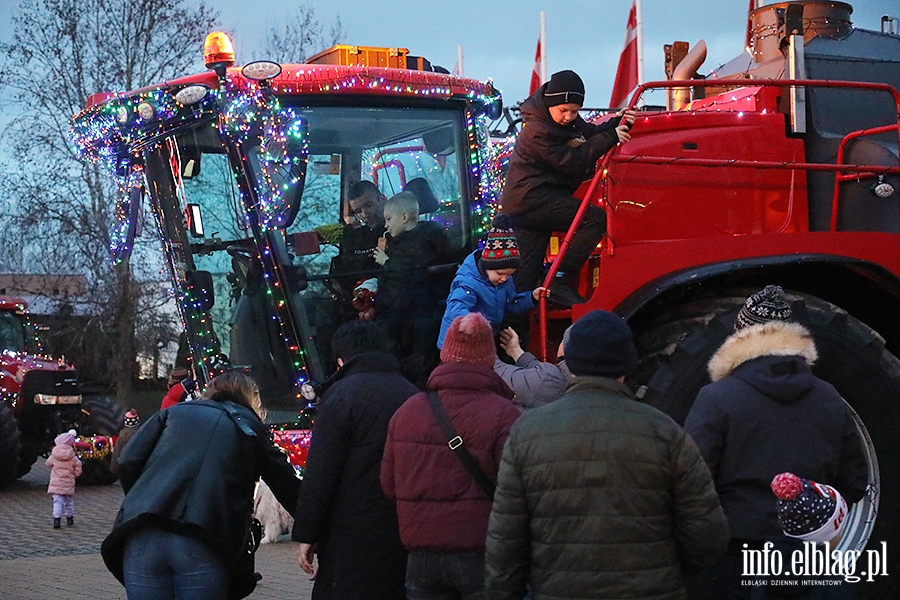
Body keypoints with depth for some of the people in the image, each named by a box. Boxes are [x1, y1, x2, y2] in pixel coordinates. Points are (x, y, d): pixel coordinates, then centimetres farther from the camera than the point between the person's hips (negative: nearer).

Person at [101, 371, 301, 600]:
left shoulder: (174, 412, 24)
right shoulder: (250, 426, 21)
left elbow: (128, 462, 12)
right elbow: (289, 488, 20)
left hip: (143, 539, 2)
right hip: (203, 547, -2)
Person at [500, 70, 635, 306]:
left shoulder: (568, 119, 10)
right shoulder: (538, 132, -19)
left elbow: (589, 134, 24)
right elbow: (572, 162, -19)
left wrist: (618, 124, 5)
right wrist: (610, 138, -17)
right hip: (530, 200, -10)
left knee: (528, 270, 8)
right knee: (595, 218, -19)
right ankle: (561, 283, -21)